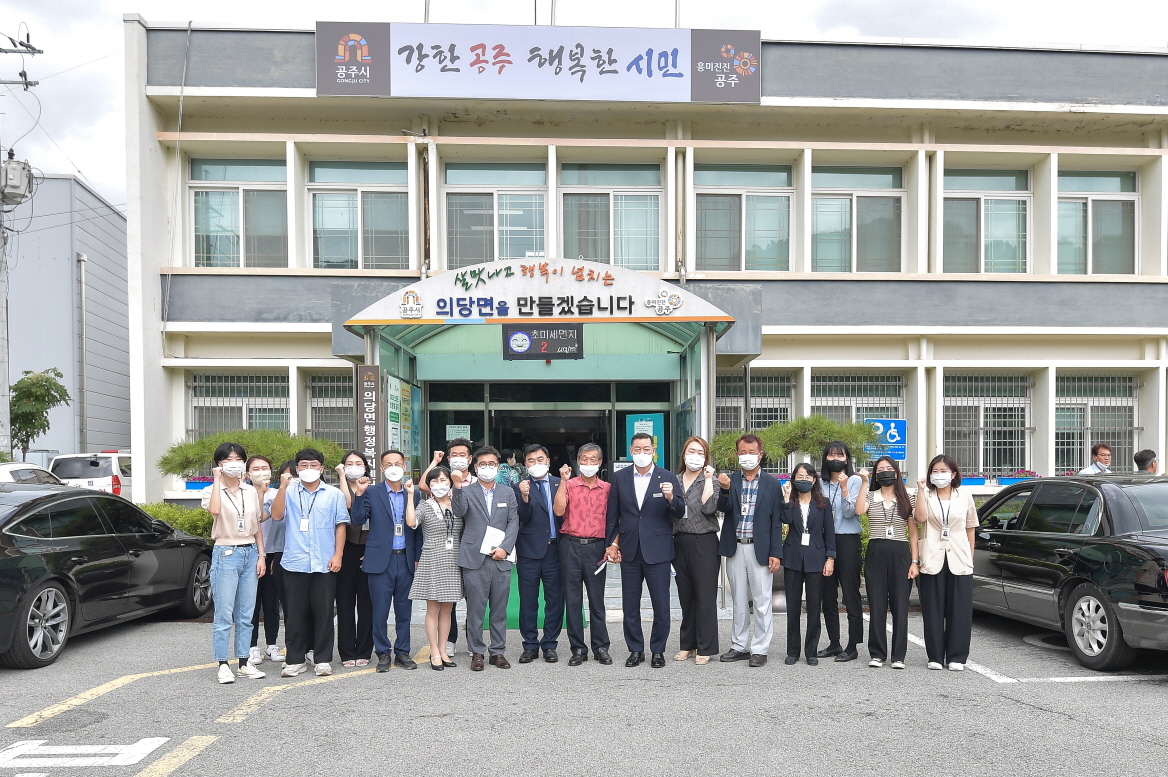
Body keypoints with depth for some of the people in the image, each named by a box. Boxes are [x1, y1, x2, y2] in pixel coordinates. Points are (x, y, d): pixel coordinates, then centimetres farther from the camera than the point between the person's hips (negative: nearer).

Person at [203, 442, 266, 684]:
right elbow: (214, 510, -26)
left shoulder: (250, 492, 11)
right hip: (226, 554, -4)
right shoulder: (214, 491, -2)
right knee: (224, 615, -4)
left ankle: (244, 663, 14)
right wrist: (218, 480, -19)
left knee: (246, 615, 8)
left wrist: (261, 555, 6)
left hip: (250, 554, 4)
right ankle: (223, 665, 4)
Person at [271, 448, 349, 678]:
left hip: (324, 564, 0)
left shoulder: (334, 494, 8)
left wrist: (338, 554, -1)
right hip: (294, 562, 0)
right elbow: (276, 515, -7)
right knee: (295, 613, 5)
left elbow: (340, 525, 8)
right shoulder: (289, 492, 7)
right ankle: (295, 660, 14)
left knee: (323, 612, 3)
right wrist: (283, 486, -13)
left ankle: (323, 660, 12)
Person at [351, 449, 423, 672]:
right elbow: (358, 520, -7)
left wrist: (417, 557, 4)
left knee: (404, 610, 9)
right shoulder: (371, 492, 2)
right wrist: (359, 494, -18)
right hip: (381, 559, -2)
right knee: (380, 610, 3)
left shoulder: (413, 493, 7)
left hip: (406, 560, 2)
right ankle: (383, 653, 15)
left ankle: (402, 652, 21)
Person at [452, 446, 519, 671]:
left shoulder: (508, 493, 14)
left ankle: (498, 652, 17)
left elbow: (513, 523, 7)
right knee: (475, 610, 1)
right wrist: (457, 486, -28)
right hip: (474, 559, -2)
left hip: (501, 559, 2)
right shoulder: (466, 491, 6)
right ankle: (476, 653, 12)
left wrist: (504, 548, -7)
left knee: (500, 609, 7)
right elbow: (459, 511, -13)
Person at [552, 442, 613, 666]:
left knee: (597, 598, 4)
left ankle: (601, 647, 14)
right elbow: (558, 511, -11)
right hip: (570, 545, 0)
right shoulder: (569, 485, 4)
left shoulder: (607, 488, 7)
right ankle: (578, 649, 12)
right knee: (572, 598, 4)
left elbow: (611, 520, 9)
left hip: (596, 547, 0)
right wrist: (563, 481, -12)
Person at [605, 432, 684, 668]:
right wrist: (612, 543, 6)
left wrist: (671, 498, -25)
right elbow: (612, 515, 10)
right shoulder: (620, 478, 5)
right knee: (630, 605, 9)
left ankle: (658, 650, 18)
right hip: (629, 550, 2)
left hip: (657, 550, -2)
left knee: (661, 605, 3)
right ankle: (635, 649, 22)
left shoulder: (667, 478, -1)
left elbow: (680, 513, -5)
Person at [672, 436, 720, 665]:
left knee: (705, 597, -1)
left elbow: (709, 508, -17)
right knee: (686, 596, 11)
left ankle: (705, 648, 6)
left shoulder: (710, 481, 0)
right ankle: (688, 644, 21)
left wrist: (708, 479, -14)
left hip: (704, 543, -4)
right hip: (680, 542, 4)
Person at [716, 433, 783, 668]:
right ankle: (739, 646, 22)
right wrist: (725, 490, -27)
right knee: (738, 601, 12)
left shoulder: (772, 483, 0)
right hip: (735, 549, 3)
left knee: (762, 601, 1)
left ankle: (760, 649, 11)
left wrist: (775, 553, -6)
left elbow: (776, 521, -1)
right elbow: (724, 508, -8)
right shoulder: (729, 480, 5)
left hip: (760, 549, -2)